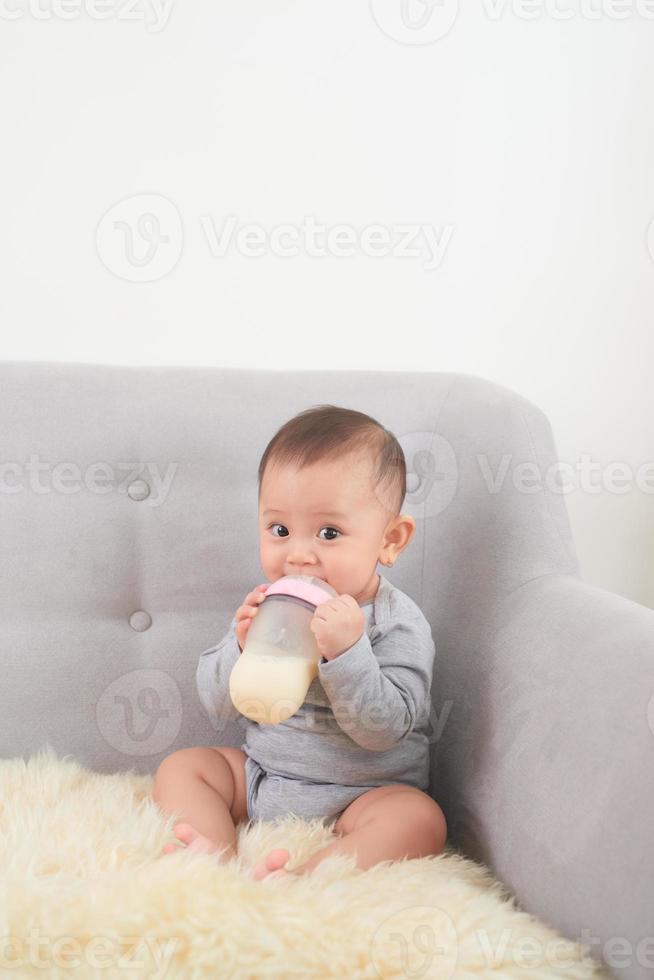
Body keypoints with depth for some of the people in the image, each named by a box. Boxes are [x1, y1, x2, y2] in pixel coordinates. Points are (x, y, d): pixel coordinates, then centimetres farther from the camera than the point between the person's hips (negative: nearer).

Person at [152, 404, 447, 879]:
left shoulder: (399, 625, -14)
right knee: (181, 766, -4)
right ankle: (221, 857, -26)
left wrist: (348, 653, -36)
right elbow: (217, 704, 2)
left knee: (420, 820, -29)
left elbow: (383, 729, -23)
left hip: (359, 795, -5)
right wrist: (242, 647, -18)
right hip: (259, 776, 5)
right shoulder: (267, 605, -1)